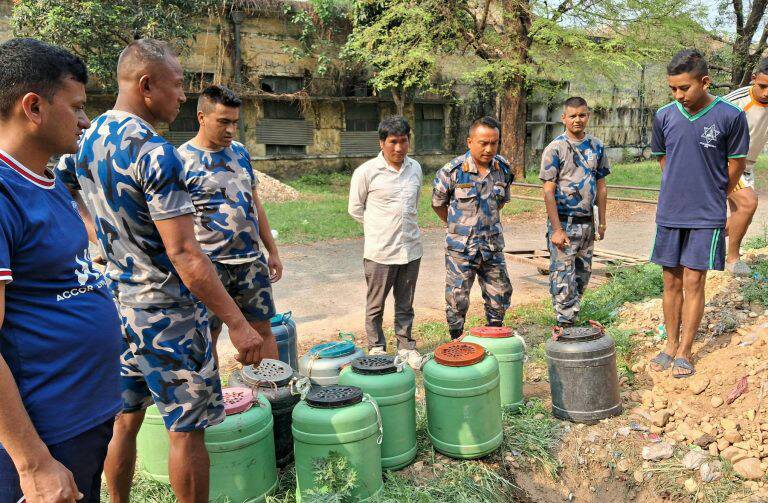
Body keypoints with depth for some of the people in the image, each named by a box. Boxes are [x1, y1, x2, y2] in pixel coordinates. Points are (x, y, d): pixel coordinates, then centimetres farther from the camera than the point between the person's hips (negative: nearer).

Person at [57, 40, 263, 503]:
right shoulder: (155, 153, -21)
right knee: (187, 429, 5)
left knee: (125, 419, 20)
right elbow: (184, 254, -25)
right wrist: (237, 323, -22)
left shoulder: (84, 141, 6)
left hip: (116, 303, 9)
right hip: (165, 311, -8)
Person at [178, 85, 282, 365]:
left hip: (252, 261, 5)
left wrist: (272, 252, 14)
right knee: (207, 337, 7)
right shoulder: (182, 160, -9)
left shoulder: (240, 151, 10)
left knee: (263, 330, 11)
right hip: (210, 265, -5)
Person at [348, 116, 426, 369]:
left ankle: (406, 347, 29)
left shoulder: (415, 168, 6)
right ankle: (376, 349, 24)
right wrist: (380, 230, 4)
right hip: (380, 251, -4)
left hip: (411, 249, 4)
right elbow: (355, 209, 0)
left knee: (405, 305, 16)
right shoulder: (366, 172, -10)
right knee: (376, 305, 9)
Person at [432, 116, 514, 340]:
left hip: (493, 245, 4)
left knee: (500, 295, 13)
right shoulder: (452, 171, -15)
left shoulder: (503, 168, -1)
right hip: (460, 248, -4)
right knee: (457, 299, 3)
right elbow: (438, 204, 0)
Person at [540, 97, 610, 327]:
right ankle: (566, 325, 3)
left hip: (587, 222, 6)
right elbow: (548, 192, -12)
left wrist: (602, 221, 9)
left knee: (582, 276, 14)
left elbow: (601, 186, 13)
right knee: (563, 279, -5)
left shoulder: (597, 146, 7)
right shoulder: (555, 148, -9)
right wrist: (557, 229, -16)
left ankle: (572, 320, 28)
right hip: (564, 223, -5)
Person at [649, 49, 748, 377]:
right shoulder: (664, 116, 1)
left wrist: (710, 197, 13)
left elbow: (735, 167, 2)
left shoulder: (730, 117, -8)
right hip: (669, 213, 3)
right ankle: (671, 345, 22)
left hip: (707, 216, -3)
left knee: (693, 282, -1)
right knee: (671, 282, 9)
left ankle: (685, 351, 11)